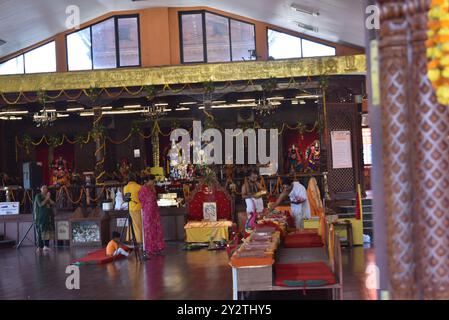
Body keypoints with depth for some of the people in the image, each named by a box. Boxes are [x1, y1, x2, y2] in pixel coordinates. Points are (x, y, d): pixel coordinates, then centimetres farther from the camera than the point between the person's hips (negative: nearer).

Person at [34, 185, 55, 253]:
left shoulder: (48, 196, 16)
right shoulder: (38, 196, 1)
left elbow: (53, 204, 7)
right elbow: (40, 204, -12)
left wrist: (49, 198, -4)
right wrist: (46, 198, -11)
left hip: (48, 216, 5)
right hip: (41, 216, -5)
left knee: (48, 230, -1)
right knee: (41, 231, -7)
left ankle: (46, 246, 1)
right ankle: (40, 246, -5)